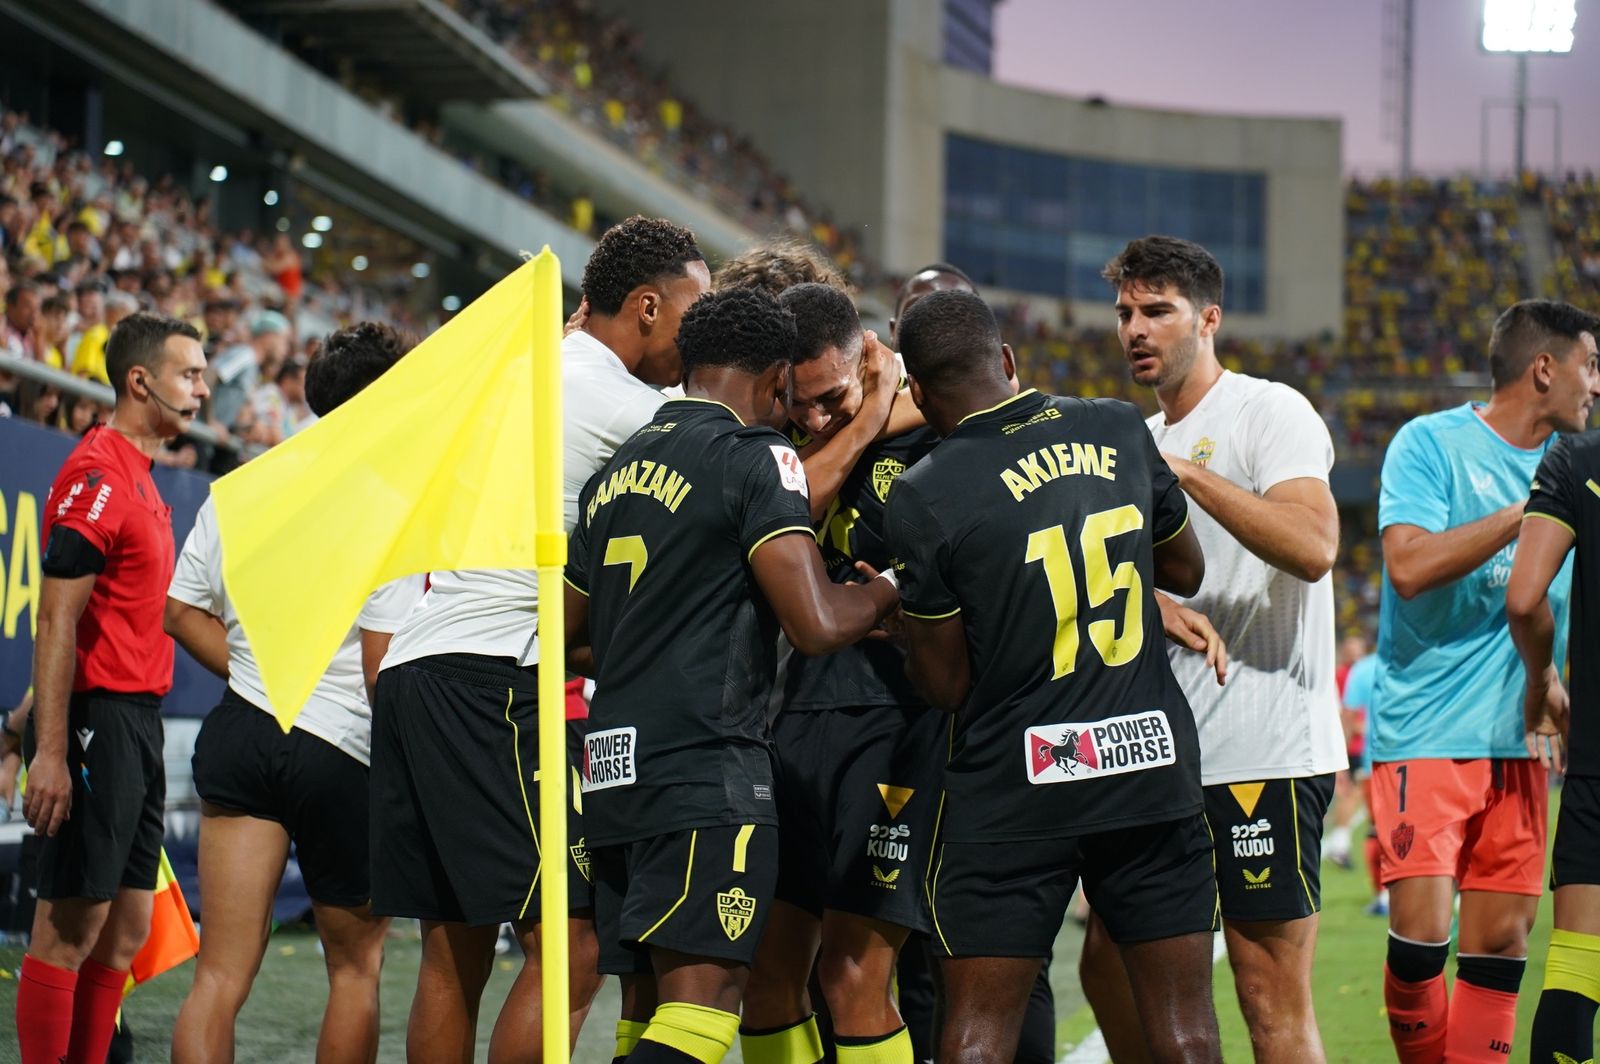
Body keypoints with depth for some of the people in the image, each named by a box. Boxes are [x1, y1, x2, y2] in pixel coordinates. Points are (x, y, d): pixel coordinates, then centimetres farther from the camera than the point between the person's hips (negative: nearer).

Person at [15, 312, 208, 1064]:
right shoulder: (95, 474, -12)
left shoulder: (138, 477, 17)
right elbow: (57, 619, -18)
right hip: (97, 721, -10)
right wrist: (50, 751, -23)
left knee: (124, 935, 10)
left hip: (136, 722, 10)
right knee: (68, 932, -7)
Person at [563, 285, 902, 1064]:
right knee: (705, 996, -13)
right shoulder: (757, 456, -5)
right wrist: (895, 587, 5)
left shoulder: (618, 469, 18)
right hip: (707, 767, -8)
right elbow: (818, 624, -14)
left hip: (613, 763, 8)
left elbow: (570, 630, 27)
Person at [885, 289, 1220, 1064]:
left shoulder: (924, 496, -9)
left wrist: (901, 620, 16)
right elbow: (1186, 569, 19)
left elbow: (946, 684, -2)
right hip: (1153, 761, 3)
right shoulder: (1119, 431, 3)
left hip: (1014, 783, -3)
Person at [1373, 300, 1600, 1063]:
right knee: (1421, 931, -13)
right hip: (1424, 733, -6)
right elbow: (1410, 566, -19)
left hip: (1515, 738, 6)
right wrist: (1527, 512, -16)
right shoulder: (1430, 442, -5)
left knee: (1501, 940, 3)